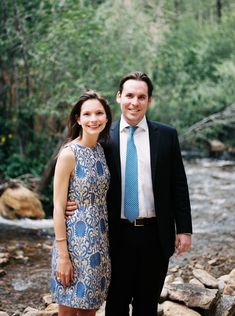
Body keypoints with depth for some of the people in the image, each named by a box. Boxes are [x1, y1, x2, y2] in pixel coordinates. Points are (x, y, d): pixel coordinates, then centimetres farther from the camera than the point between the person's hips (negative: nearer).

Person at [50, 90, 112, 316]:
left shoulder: (101, 150, 6)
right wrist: (62, 255, -16)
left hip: (100, 240, 6)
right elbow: (58, 207, -14)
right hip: (76, 239, -6)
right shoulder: (69, 154, -14)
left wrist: (106, 240, 10)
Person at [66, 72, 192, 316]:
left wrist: (184, 229, -1)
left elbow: (178, 185, 2)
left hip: (156, 234, 1)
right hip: (119, 235, 0)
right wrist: (74, 202, -12)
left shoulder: (167, 135, 1)